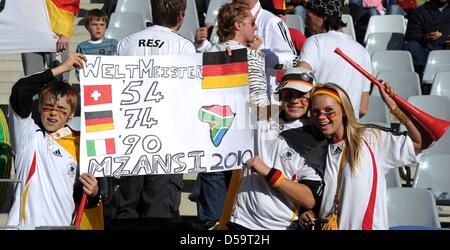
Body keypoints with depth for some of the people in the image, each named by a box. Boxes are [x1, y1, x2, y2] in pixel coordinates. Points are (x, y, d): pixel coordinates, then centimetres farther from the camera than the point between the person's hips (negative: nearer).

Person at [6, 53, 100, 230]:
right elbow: (19, 91, -11)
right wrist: (61, 68, -5)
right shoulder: (29, 135, 4)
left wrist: (93, 193, -6)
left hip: (62, 224, 2)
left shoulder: (80, 144, 10)